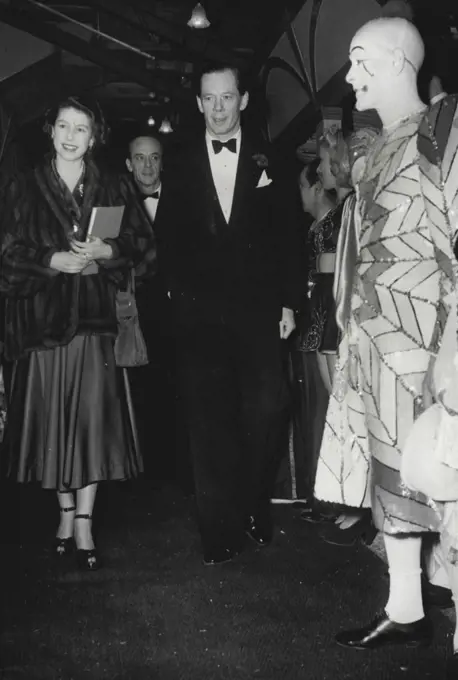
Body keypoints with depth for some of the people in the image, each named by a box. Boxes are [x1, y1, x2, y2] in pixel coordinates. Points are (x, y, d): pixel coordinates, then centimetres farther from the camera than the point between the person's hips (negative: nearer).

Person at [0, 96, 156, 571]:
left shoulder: (113, 191, 11)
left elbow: (142, 247, 8)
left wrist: (107, 251, -10)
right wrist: (53, 260, -12)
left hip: (95, 317, 0)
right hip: (43, 317, 0)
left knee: (92, 417, -5)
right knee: (52, 417, 3)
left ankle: (83, 523, 1)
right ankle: (67, 512, 17)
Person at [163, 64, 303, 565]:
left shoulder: (267, 162, 8)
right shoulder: (181, 168, 10)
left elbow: (286, 237, 7)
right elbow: (170, 242, 9)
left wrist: (288, 302, 2)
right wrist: (178, 295, -1)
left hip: (258, 309, 0)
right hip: (200, 313, 0)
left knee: (267, 409, -8)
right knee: (210, 421, 0)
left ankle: (255, 506, 15)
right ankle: (220, 528, 8)